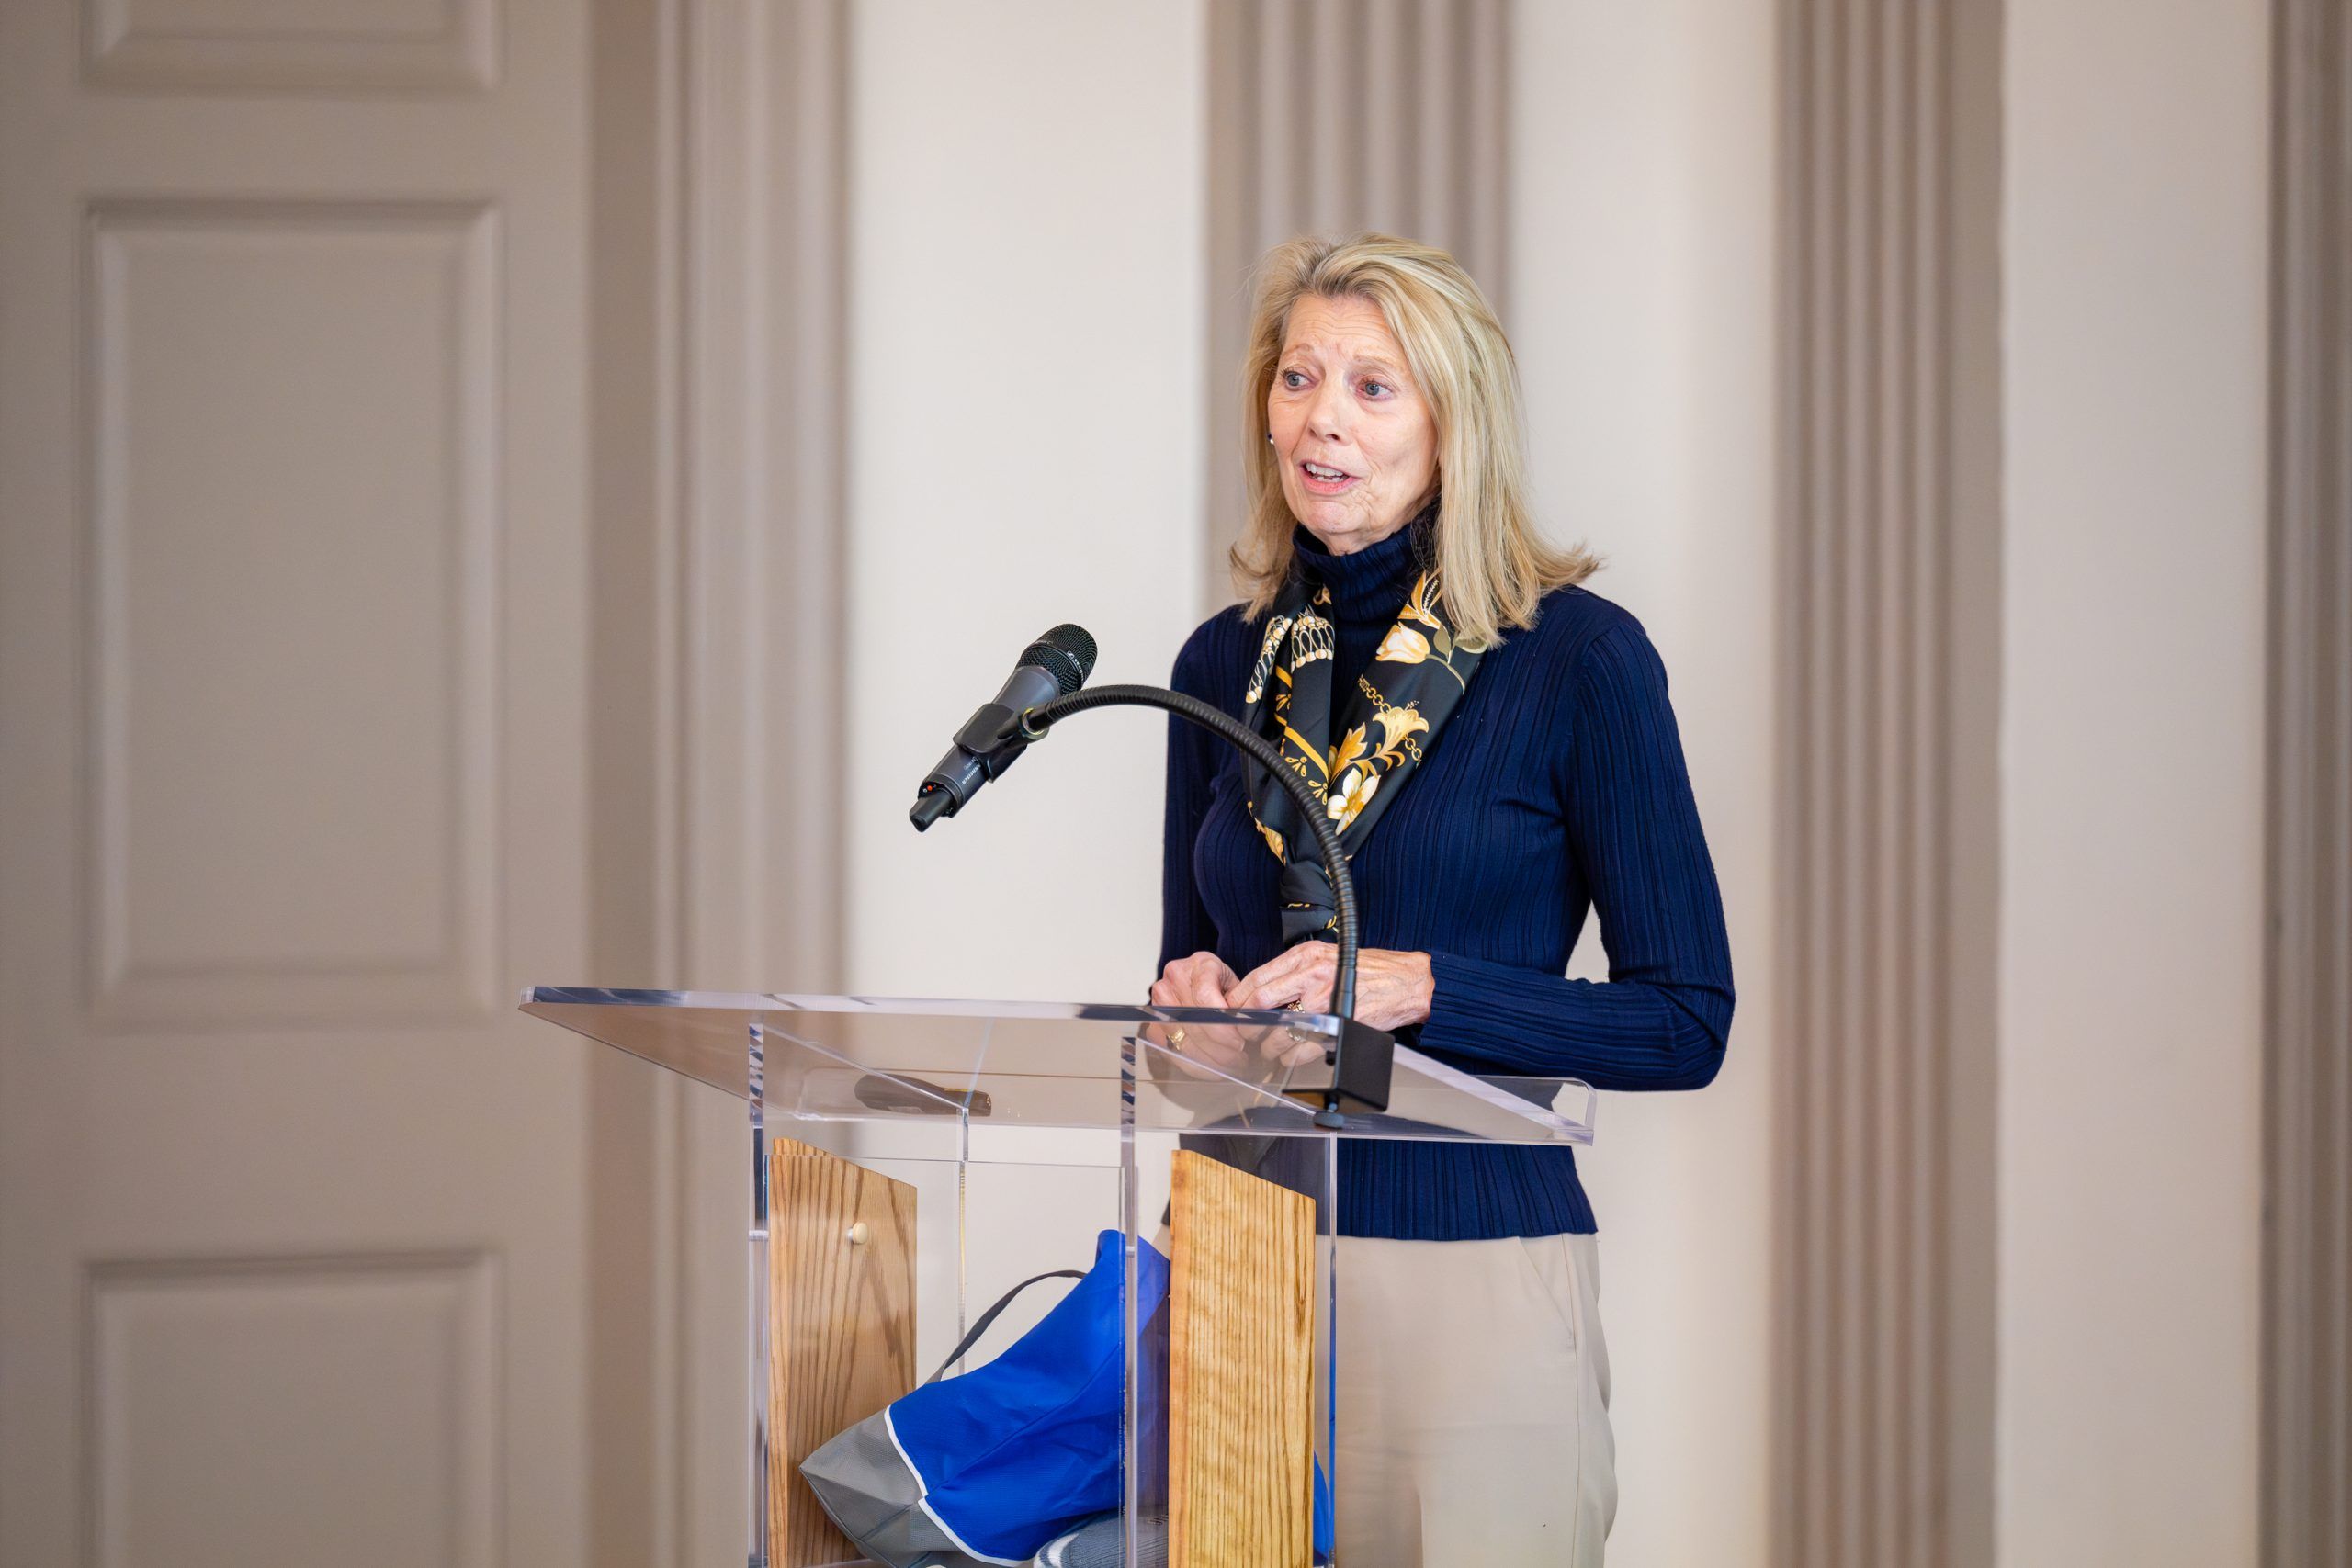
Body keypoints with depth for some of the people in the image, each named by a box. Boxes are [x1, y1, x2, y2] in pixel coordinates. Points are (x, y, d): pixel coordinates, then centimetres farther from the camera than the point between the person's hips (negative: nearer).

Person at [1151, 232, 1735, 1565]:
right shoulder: (1227, 664, 10)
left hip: (1476, 1270, -4)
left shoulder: (1577, 656, -5)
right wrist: (1193, 996, -2)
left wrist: (1416, 989, -16)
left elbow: (1686, 1021, -6)